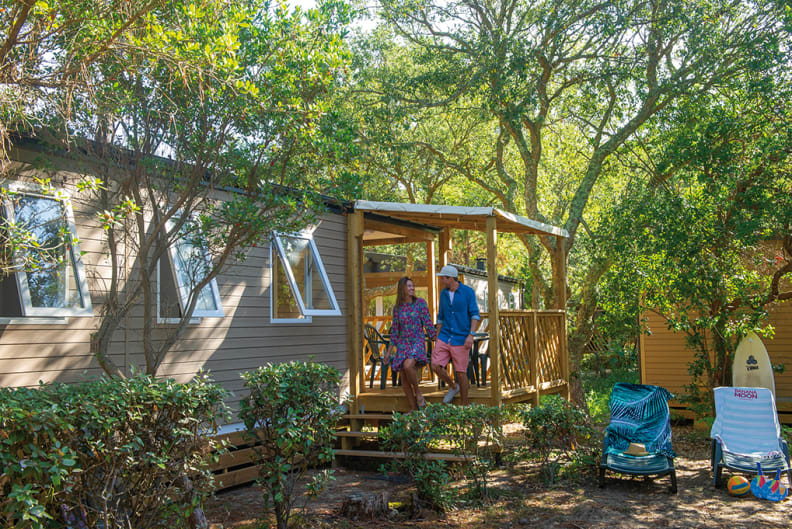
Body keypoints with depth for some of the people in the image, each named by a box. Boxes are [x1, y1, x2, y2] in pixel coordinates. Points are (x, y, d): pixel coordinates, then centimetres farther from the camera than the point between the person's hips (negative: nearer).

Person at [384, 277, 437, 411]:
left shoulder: (420, 303, -2)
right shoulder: (397, 308, 7)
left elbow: (428, 324, -1)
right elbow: (395, 330, 13)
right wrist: (389, 351, 14)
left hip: (418, 341, -4)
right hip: (403, 344, 4)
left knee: (408, 366, -30)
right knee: (404, 378, 1)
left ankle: (418, 393, -6)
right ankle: (413, 408, 13)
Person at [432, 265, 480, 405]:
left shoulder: (468, 292, -6)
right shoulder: (443, 294, 9)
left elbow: (475, 315, -9)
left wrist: (471, 335, -21)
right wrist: (437, 338, 16)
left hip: (461, 339, -5)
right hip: (444, 338, 5)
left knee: (461, 372, -1)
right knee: (436, 366, -8)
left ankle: (464, 405, 13)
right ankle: (453, 387, 19)